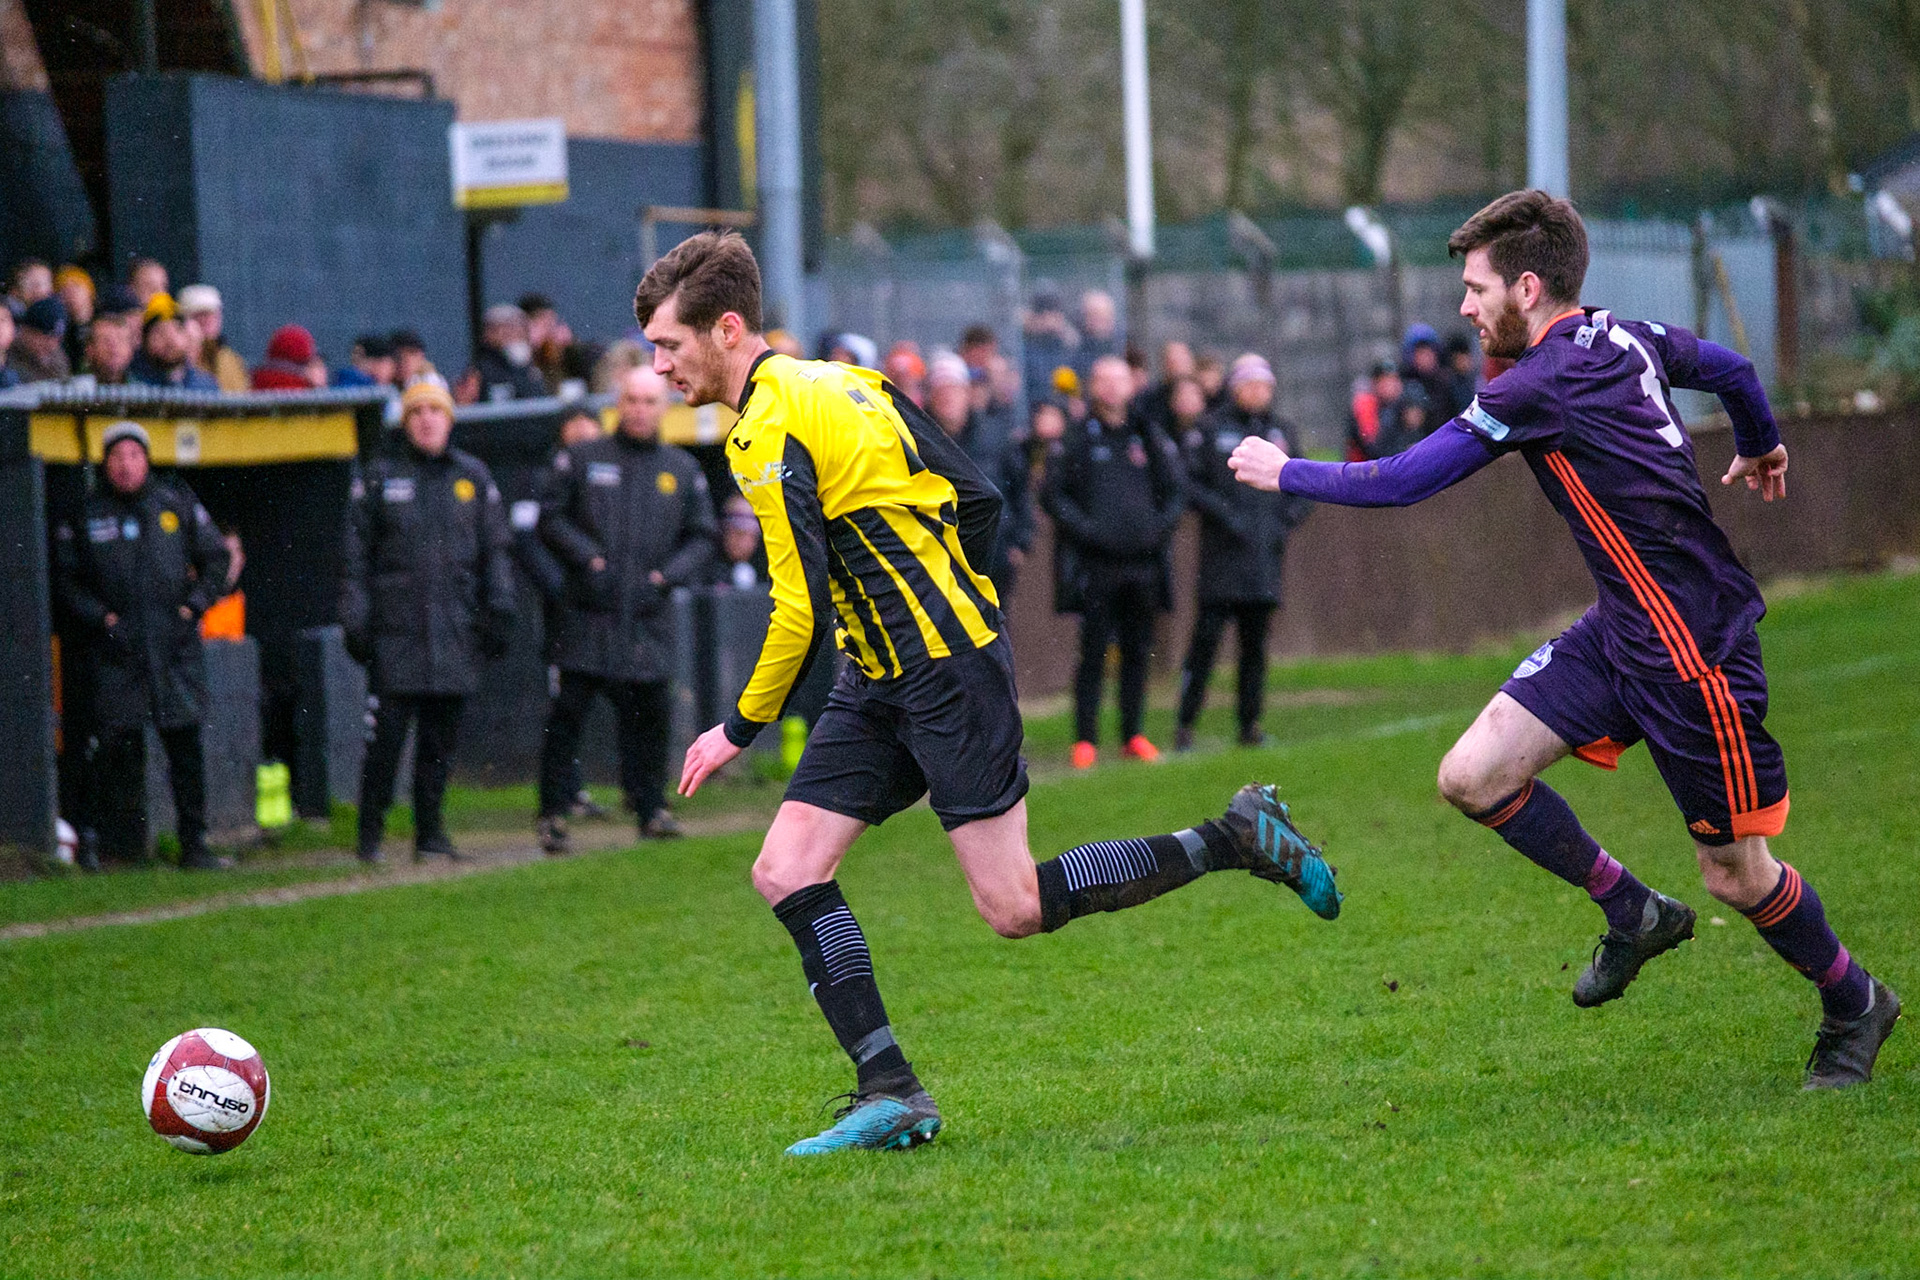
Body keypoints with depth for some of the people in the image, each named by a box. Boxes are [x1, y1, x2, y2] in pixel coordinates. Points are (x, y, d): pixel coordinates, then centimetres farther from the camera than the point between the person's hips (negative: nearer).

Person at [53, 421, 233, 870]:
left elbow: (216, 560, 16)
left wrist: (193, 606, 3)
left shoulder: (177, 504, 9)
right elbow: (66, 579, 7)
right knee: (119, 747, -3)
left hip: (175, 645, 1)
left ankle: (194, 845, 4)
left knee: (185, 744, -2)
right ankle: (123, 846, 4)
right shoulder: (86, 514, 5)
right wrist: (101, 619, -4)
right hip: (115, 649, -1)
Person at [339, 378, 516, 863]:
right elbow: (355, 554, 5)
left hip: (456, 633, 3)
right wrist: (354, 619, -2)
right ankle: (370, 835, 0)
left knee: (442, 737, 5)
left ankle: (430, 832, 14)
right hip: (395, 631, -3)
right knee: (386, 736, -7)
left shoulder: (474, 477, 12)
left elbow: (495, 550, 14)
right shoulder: (379, 477, 5)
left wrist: (499, 610, 4)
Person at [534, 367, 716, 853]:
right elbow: (551, 516, 6)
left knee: (649, 713, 2)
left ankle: (651, 808, 14)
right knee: (568, 710, -6)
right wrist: (587, 558, -8)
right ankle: (554, 812, -1)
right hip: (589, 611, -2)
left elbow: (702, 537, 15)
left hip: (648, 618, 2)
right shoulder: (582, 459, 7)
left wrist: (667, 576, -1)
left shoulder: (683, 470, 13)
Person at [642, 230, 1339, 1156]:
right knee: (786, 872, 0)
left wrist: (739, 729, -7)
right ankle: (890, 1093, -2)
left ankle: (1234, 840, 5)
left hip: (946, 669, -10)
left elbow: (801, 610, -19)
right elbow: (977, 501, 14)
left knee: (1016, 908, -6)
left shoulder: (769, 434, -16)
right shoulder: (842, 382, 12)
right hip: (885, 678, 10)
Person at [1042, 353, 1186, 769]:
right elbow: (1054, 495, 1)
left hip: (1143, 560, 3)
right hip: (1095, 563, -3)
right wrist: (1086, 528, -11)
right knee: (1094, 649, -5)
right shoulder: (1075, 440, 2)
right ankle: (1085, 738, -1)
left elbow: (1175, 490, 15)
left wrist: (1161, 527, -2)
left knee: (1137, 650, 7)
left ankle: (1133, 735, 14)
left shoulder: (1150, 438, 10)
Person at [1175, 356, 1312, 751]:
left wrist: (1288, 519, 3)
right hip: (1222, 554, -4)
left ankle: (1250, 723, 11)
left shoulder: (1281, 430, 13)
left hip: (1265, 554, 4)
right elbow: (1187, 480, -4)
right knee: (1207, 634, -9)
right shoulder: (1212, 429, 1)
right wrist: (1222, 511, -13)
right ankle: (1186, 723, -5)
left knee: (1256, 641, 6)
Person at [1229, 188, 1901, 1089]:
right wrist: (1760, 447, 45)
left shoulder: (1543, 387, -20)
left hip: (1695, 643, -9)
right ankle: (1632, 914, 18)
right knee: (1473, 776, -1)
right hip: (1620, 630, 9)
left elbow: (1400, 481, -16)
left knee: (1735, 874, 3)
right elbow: (1731, 368, 23)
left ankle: (1854, 1004, 27)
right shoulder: (1624, 337, 5)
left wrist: (1286, 473, 0)